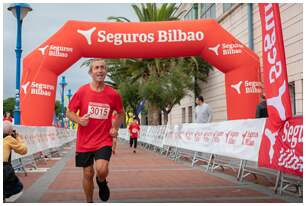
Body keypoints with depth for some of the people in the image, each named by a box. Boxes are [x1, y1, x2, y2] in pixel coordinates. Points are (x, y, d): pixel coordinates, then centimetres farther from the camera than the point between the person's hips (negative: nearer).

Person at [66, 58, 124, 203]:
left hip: (104, 140, -1)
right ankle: (89, 202, 31)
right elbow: (70, 112, 2)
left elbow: (120, 113, 14)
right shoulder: (82, 91, -5)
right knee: (88, 174, 9)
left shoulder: (113, 94, -4)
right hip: (85, 141, 1)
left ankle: (101, 182, 16)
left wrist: (115, 129, -1)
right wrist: (79, 120, -18)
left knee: (101, 170, -20)